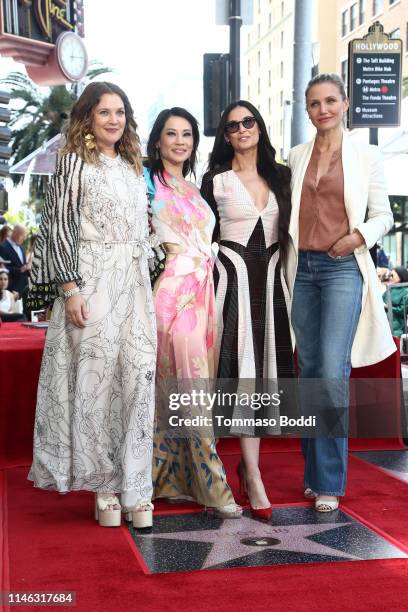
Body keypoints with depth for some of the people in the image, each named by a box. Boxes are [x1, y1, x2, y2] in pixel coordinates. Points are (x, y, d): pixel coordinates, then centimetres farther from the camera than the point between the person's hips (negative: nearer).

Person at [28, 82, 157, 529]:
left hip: (136, 284, 5)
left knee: (137, 378, -1)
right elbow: (59, 227, -6)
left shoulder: (133, 166, 18)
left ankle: (134, 486, 7)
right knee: (96, 378, -3)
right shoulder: (74, 162, 1)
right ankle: (104, 484, 9)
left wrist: (149, 284, 15)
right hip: (92, 282, -5)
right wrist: (70, 289, -14)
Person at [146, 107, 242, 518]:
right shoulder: (148, 183, 3)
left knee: (188, 384, 7)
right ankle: (211, 484, -8)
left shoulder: (196, 191, 22)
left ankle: (177, 475, 15)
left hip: (201, 291, 7)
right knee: (189, 382, -10)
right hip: (170, 288, -6)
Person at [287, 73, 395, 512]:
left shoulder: (365, 156, 5)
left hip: (343, 268, -3)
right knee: (309, 369, 6)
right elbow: (288, 212, 15)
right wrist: (286, 260, 2)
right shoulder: (296, 157, 13)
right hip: (303, 268, 4)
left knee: (333, 371, -14)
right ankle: (314, 472, 17)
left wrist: (359, 235, -12)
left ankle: (329, 481, -4)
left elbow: (383, 215, 7)